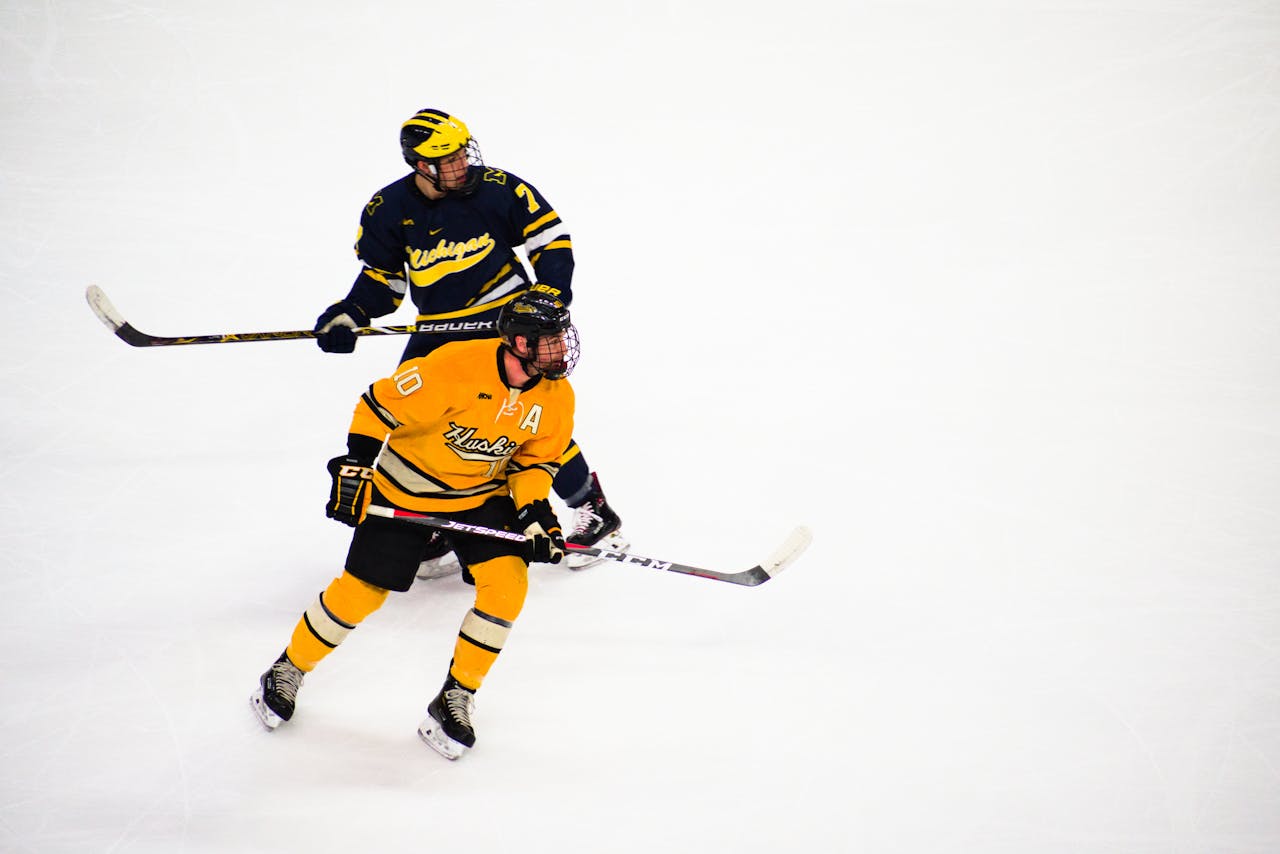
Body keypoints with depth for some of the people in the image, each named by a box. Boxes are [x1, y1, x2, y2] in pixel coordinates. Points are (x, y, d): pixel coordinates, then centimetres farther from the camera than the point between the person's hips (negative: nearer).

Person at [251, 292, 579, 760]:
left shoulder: (556, 398, -14)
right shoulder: (456, 367, -31)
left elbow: (534, 462, 1)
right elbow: (381, 403, -21)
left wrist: (536, 512, -14)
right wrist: (355, 468, -19)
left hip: (484, 494, 4)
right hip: (405, 490, -4)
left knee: (507, 584, -16)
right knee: (360, 592, 1)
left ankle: (454, 701, 0)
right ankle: (287, 672, 27)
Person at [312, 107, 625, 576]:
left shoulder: (498, 189, -13)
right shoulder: (387, 210, -6)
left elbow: (552, 239, -4)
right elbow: (381, 276, 7)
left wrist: (549, 295, -16)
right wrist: (347, 315, -8)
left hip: (506, 318, -4)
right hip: (437, 330, 4)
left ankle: (596, 514, 1)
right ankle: (435, 528, 18)